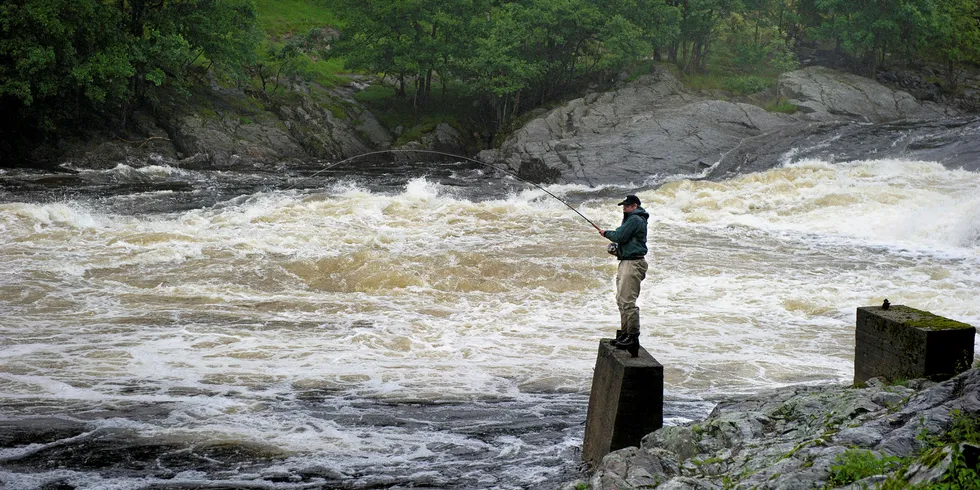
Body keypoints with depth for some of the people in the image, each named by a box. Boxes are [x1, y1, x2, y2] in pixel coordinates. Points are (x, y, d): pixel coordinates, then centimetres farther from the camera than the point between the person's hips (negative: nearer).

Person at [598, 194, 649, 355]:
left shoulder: (635, 220, -13)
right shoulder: (631, 219, 21)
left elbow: (620, 236, -17)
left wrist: (606, 233, 0)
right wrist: (617, 248, 10)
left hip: (633, 263, -11)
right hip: (625, 262, 11)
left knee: (628, 301, -13)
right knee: (621, 300, 14)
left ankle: (633, 336, -12)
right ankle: (625, 333, 19)